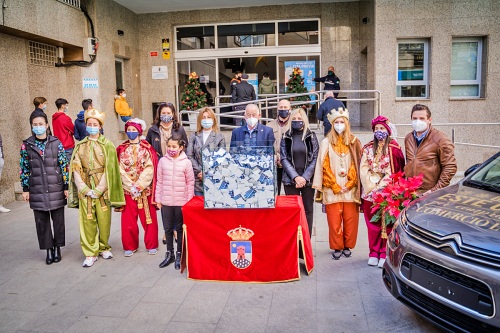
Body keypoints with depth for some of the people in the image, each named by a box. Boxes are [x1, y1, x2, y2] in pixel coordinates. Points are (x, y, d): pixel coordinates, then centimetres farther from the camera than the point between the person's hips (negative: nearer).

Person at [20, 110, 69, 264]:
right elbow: (24, 169, 6)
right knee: (42, 221, 7)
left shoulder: (56, 143, -2)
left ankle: (57, 248, 23)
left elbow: (64, 166, 0)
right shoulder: (26, 145, 2)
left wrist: (66, 186, -2)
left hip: (56, 189, -1)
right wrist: (25, 189, 4)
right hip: (37, 190, 1)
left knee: (58, 219, 7)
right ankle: (49, 249, 20)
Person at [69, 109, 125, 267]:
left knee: (104, 220, 3)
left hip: (102, 189, -1)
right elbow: (76, 169, 3)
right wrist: (85, 189, -8)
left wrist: (99, 190, -11)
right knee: (87, 221, 1)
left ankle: (104, 247, 23)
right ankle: (90, 253, 11)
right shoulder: (80, 146, 9)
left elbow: (109, 169, -5)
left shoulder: (107, 145, 2)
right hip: (85, 190, 2)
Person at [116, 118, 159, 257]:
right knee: (128, 220, 4)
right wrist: (131, 186, -10)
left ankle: (152, 245, 17)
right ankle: (130, 246, 18)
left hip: (145, 189, -2)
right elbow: (120, 170, 0)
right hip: (127, 189, 2)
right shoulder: (122, 149, 7)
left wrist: (139, 186, -15)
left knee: (148, 218, 4)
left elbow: (149, 169, -7)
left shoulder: (147, 148, 1)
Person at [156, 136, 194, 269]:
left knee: (180, 228, 9)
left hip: (181, 202, -2)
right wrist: (158, 199, 6)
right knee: (168, 228, 12)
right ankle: (169, 254, 26)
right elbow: (159, 181, 7)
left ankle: (179, 254, 22)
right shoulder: (162, 161, 2)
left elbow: (190, 183, -1)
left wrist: (189, 201, -2)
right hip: (166, 201, 2)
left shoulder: (186, 162, -5)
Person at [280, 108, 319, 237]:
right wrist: (295, 177, -10)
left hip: (308, 179, 0)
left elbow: (315, 158, 0)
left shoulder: (311, 136, 5)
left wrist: (304, 177, -10)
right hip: (290, 179, 0)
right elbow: (284, 159, 0)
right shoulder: (286, 137, 6)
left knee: (308, 209, 5)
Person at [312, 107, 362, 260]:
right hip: (332, 189, -1)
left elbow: (357, 165, 4)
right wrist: (335, 186, -6)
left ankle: (347, 246, 19)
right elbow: (324, 166, -1)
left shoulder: (354, 142, 7)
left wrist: (349, 184, -6)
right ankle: (337, 247, 13)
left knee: (350, 219, 3)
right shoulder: (326, 142, 3)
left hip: (350, 188, 1)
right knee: (334, 220, 0)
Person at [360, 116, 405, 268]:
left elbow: (394, 171, -6)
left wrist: (381, 187, -12)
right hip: (369, 192, 3)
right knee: (372, 224, 7)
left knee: (387, 224, 2)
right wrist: (371, 187, -7)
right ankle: (374, 252, 18)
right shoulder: (368, 148, 10)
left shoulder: (394, 148, -2)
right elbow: (363, 169, 4)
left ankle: (385, 253, 13)